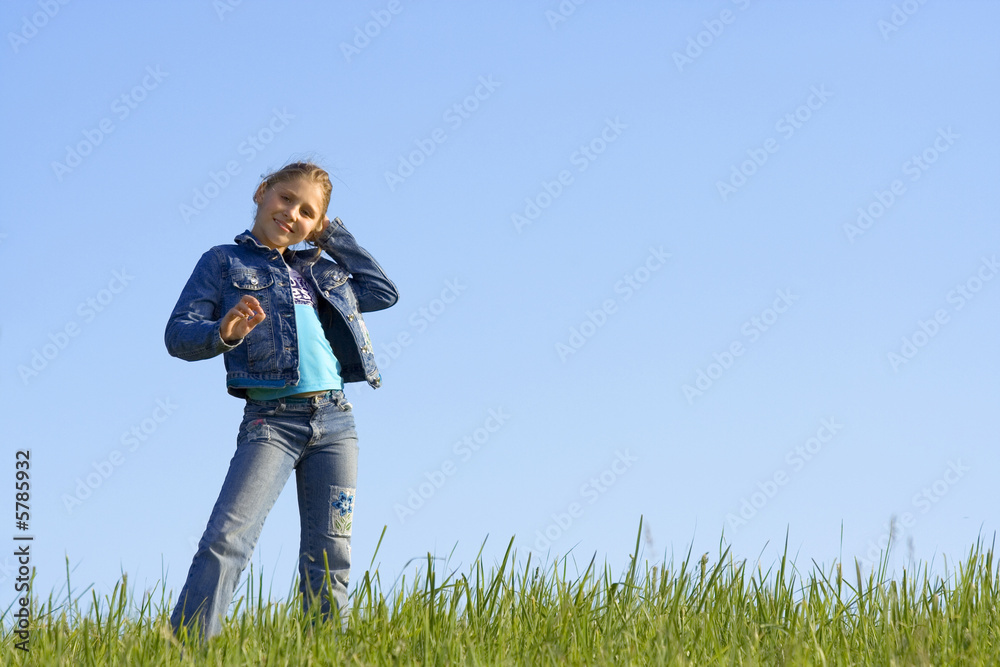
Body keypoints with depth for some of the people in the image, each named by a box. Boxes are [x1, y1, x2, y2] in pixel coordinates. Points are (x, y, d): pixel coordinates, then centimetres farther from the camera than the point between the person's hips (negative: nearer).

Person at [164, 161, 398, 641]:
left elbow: (384, 293, 21)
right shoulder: (224, 262, 7)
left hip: (334, 421, 5)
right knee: (225, 541, -20)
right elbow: (178, 335, 0)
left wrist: (335, 236, 19)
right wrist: (224, 333, -22)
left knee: (329, 559, 1)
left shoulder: (320, 269, 20)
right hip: (270, 421, -5)